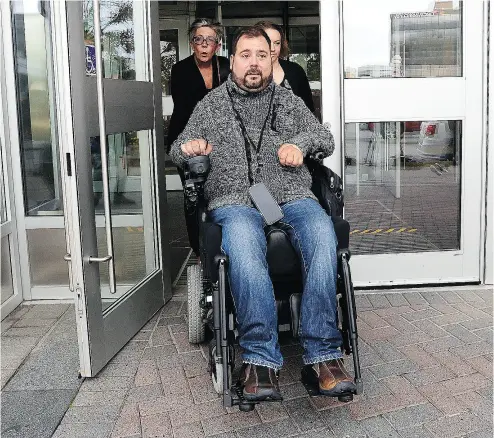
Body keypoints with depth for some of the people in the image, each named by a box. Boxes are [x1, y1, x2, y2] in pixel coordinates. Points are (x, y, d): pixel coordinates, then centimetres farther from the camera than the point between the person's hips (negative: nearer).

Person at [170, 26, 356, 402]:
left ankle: (322, 354, -32)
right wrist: (188, 147, -3)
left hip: (293, 197, 2)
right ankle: (261, 359, -34)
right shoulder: (212, 104, 22)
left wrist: (300, 142, 2)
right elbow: (177, 151, 22)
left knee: (323, 237, -34)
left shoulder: (289, 100, 25)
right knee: (243, 245, -39)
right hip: (235, 201, -1)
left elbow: (327, 139, 24)